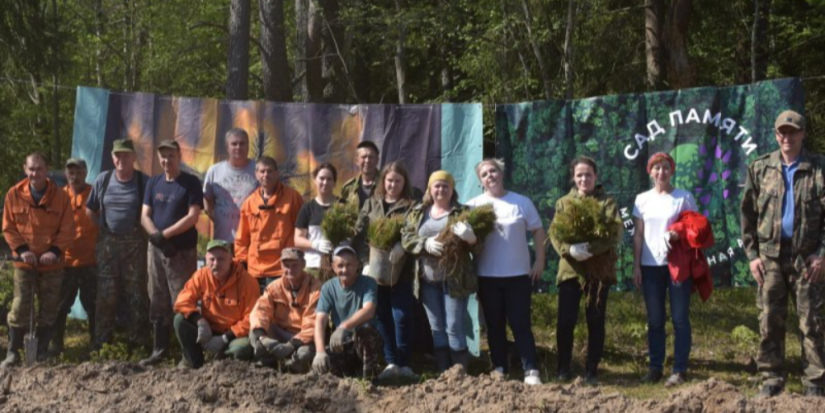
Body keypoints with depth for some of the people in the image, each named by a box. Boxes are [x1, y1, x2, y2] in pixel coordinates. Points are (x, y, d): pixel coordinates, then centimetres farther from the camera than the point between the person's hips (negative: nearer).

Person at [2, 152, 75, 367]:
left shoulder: (60, 196, -4)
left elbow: (68, 229, -2)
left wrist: (55, 251, -16)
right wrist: (21, 249, -12)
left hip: (52, 263, 1)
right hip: (24, 263, -1)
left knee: (49, 309, 6)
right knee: (20, 308, -5)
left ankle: (41, 352, 17)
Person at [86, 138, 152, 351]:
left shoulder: (144, 181, -4)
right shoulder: (102, 180, 4)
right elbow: (90, 210, 13)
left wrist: (147, 233, -8)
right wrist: (104, 227, 5)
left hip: (135, 243, -2)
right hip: (108, 242, 2)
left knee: (136, 291, 3)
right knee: (107, 292, 5)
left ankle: (138, 339, 11)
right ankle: (102, 340, 11)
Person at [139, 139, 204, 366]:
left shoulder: (190, 183, -3)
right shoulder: (153, 183, 12)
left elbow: (193, 216, -12)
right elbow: (145, 215, 8)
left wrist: (165, 234, -14)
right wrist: (155, 235, -10)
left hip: (183, 251, -5)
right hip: (156, 249, 5)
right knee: (158, 302, 9)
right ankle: (159, 349, 17)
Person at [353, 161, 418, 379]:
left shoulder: (411, 206, 3)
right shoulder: (371, 204, 13)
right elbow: (359, 234, 6)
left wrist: (402, 246, -29)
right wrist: (366, 261, -7)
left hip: (401, 272, -3)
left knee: (401, 316, -5)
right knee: (382, 317, 5)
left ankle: (404, 363, 4)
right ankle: (391, 362, 13)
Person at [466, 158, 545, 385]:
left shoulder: (522, 202, 3)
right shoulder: (473, 206, 2)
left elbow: (538, 231, 6)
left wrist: (539, 261, 1)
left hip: (518, 274, -1)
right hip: (487, 276, 1)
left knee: (521, 324, -2)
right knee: (495, 325, 9)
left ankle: (531, 371, -2)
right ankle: (499, 369, 17)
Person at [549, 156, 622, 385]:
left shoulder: (607, 202, 5)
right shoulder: (563, 202, 11)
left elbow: (615, 232, -8)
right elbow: (554, 233, 0)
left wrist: (590, 249, -22)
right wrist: (569, 249, -21)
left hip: (599, 269, -1)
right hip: (570, 268, 1)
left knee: (596, 322, 3)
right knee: (566, 320, -1)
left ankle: (591, 371, 12)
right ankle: (563, 368, 14)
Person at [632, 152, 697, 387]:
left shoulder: (684, 197, 1)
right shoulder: (642, 200, 10)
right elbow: (638, 234, 9)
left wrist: (679, 234, -19)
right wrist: (636, 265, 4)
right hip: (650, 265, 3)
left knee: (680, 318, -1)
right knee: (654, 320, 7)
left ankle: (680, 370, 2)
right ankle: (655, 367, 12)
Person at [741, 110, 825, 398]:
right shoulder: (760, 168, 7)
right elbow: (748, 213, 8)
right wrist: (752, 254, 2)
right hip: (770, 255, 2)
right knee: (770, 320, 4)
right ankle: (771, 379, 12)